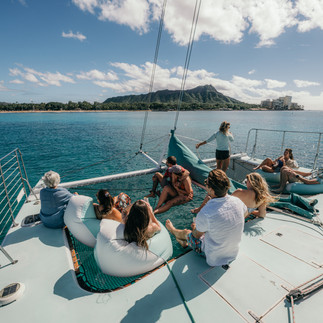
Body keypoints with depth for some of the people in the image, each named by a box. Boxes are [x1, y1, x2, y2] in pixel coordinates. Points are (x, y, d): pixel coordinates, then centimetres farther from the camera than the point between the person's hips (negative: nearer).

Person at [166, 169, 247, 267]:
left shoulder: (205, 213, -36)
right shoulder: (237, 201, -19)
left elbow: (196, 235, -15)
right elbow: (245, 212, 7)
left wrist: (195, 227, 12)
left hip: (214, 259, -5)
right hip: (234, 254, 5)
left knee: (186, 232, 18)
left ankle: (173, 230, 54)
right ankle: (185, 242, 52)